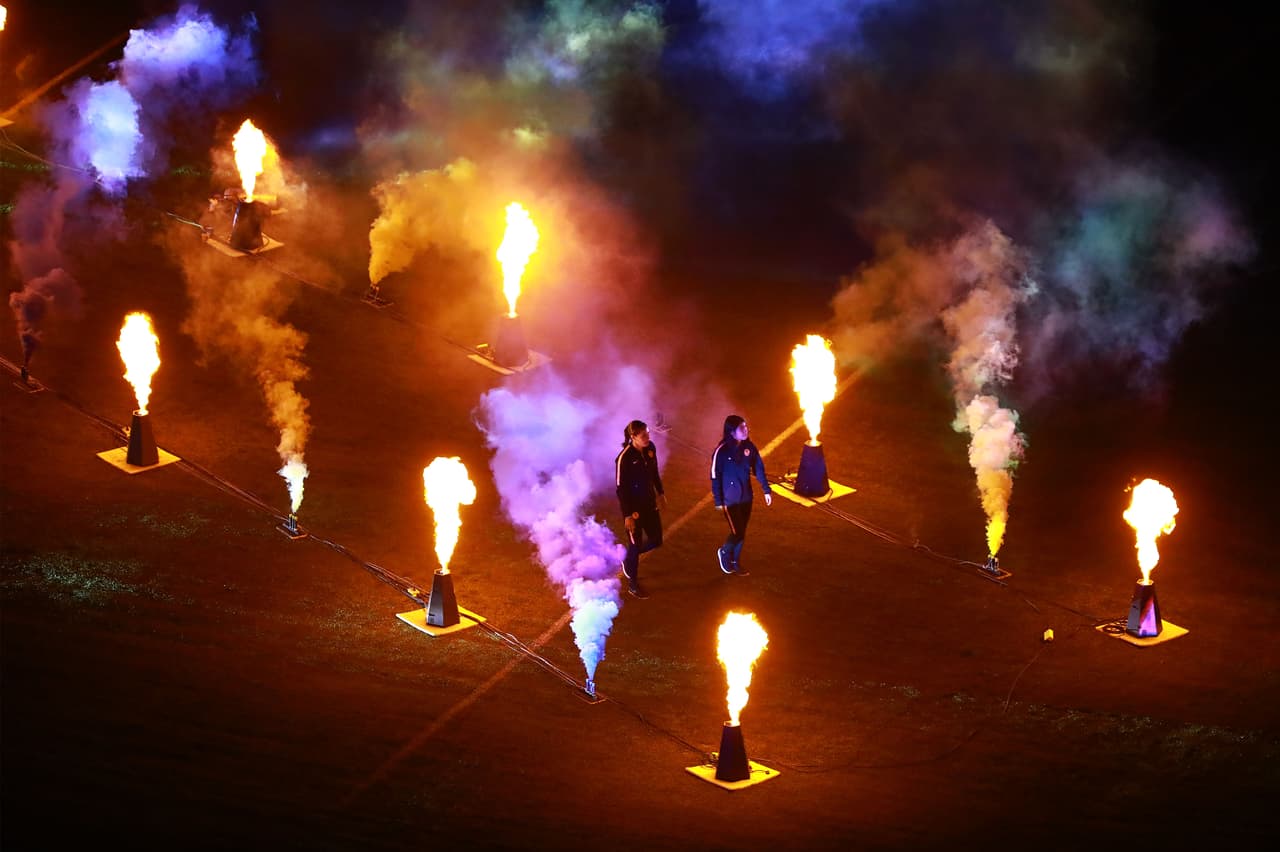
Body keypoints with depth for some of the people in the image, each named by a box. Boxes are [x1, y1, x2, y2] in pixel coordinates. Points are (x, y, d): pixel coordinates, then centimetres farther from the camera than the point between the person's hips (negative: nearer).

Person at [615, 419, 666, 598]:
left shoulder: (650, 448, -8)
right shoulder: (624, 458, -27)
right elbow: (621, 488, -20)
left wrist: (660, 492, 20)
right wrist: (628, 515, -18)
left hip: (649, 502, 7)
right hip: (633, 507, -7)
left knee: (655, 541, 15)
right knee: (635, 544, 8)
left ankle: (628, 559, 41)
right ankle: (632, 584, 27)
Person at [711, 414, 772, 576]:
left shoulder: (748, 447, -5)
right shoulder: (722, 450, -20)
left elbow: (758, 468, 5)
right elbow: (715, 476, -14)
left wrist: (766, 489, 4)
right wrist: (718, 501, -11)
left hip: (746, 497, 5)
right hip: (730, 499, -5)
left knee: (741, 532, 14)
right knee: (737, 532, -5)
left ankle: (735, 562, 32)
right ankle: (724, 552, 25)